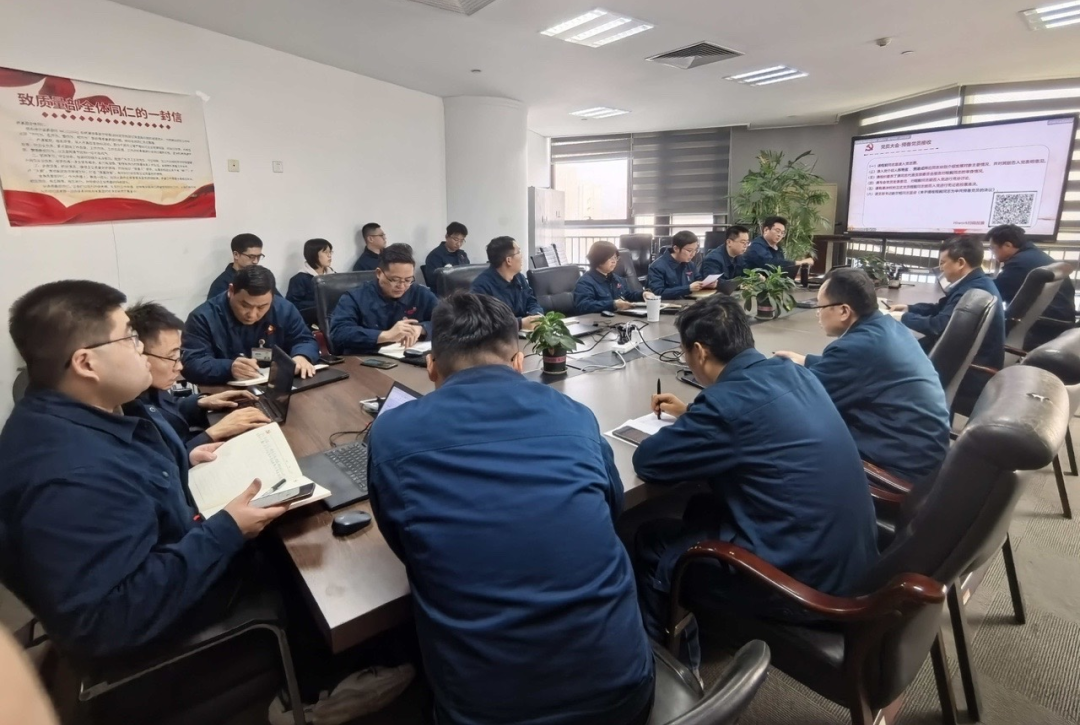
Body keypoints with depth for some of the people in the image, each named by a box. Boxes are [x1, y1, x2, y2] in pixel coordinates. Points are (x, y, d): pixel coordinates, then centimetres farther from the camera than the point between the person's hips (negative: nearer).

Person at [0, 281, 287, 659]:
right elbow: (109, 620, -36)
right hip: (161, 633, -9)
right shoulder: (72, 477, -37)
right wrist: (226, 532, -33)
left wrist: (183, 462, 4)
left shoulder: (76, 414, -4)